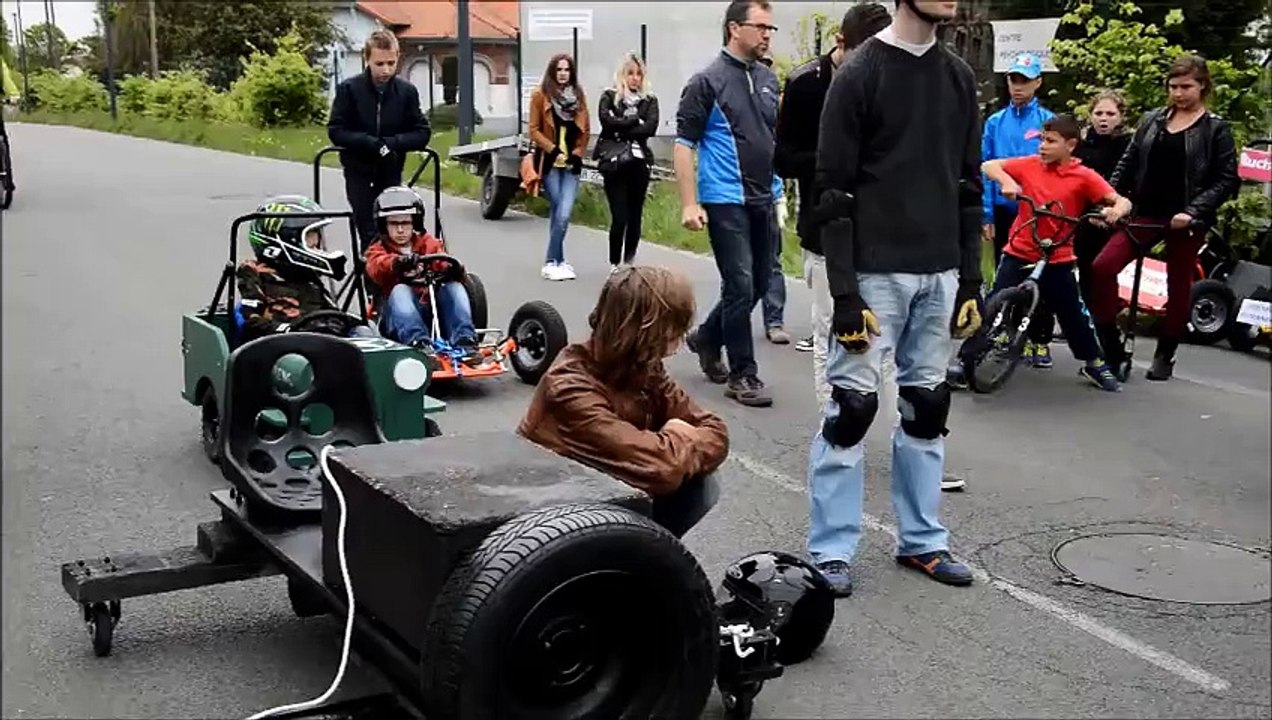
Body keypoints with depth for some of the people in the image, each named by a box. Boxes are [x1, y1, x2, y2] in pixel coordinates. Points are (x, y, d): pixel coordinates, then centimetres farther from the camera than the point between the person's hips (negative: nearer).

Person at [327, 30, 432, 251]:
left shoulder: (407, 91, -1)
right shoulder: (349, 89, -5)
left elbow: (422, 133, 0)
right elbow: (335, 131, -7)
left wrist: (392, 143, -17)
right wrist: (371, 143, -21)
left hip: (391, 174, 2)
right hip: (359, 173, -2)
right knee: (370, 235, -9)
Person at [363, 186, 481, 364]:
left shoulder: (429, 244, 21)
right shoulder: (378, 250, 12)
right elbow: (376, 268, -13)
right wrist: (396, 262, -38)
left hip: (433, 309, 2)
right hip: (399, 317, -2)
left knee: (454, 286, -23)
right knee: (400, 290, -32)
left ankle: (464, 342, -39)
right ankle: (419, 343, -53)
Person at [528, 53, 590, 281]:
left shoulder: (578, 95, 11)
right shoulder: (540, 95, -1)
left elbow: (585, 129, 14)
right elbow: (534, 130, -1)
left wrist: (578, 153, 1)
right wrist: (553, 150, -11)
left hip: (571, 163, 3)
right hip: (550, 162, -3)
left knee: (563, 214, -6)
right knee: (559, 213, -6)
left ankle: (553, 262, 5)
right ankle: (555, 262, 3)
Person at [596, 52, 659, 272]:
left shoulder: (650, 100, 11)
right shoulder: (609, 97, 6)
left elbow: (651, 128, -6)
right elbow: (607, 121, -13)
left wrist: (622, 129, -9)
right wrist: (635, 121, -6)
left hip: (639, 163, 3)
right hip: (614, 163, -3)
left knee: (635, 216, 6)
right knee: (620, 217, -10)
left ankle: (629, 261, 19)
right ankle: (615, 263, 1)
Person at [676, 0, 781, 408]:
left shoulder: (768, 79, 10)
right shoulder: (708, 81, -8)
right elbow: (684, 145, -9)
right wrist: (690, 204, -15)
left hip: (763, 199, 7)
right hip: (726, 201, -7)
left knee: (760, 282, 12)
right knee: (740, 286, -5)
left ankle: (707, 337, 34)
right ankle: (742, 376, 6)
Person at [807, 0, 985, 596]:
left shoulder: (959, 77, 11)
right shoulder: (860, 73, -7)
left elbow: (968, 186, 14)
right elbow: (833, 193, -10)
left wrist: (970, 281, 9)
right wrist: (844, 293, -15)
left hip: (939, 275, 6)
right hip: (875, 273, -6)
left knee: (927, 406, 12)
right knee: (852, 406, -3)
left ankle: (921, 539, 24)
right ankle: (830, 549, 8)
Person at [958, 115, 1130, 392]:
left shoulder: (1084, 177, -9)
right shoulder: (1029, 165, -2)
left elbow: (1122, 201, -13)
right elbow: (989, 166, 3)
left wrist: (1115, 211, -36)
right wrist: (1006, 181, -17)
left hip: (1057, 259, -1)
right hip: (1019, 252, 1)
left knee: (1074, 313, 8)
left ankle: (1095, 364, 27)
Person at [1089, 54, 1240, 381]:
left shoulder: (1216, 129, 0)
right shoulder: (1151, 121, 10)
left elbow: (1227, 180, -5)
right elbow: (1127, 166, 9)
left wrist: (1193, 211, -18)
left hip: (1185, 221, -3)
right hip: (1145, 215, 3)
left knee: (1178, 287, 7)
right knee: (1102, 267, -14)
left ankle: (1164, 356, 23)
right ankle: (1110, 345, -4)